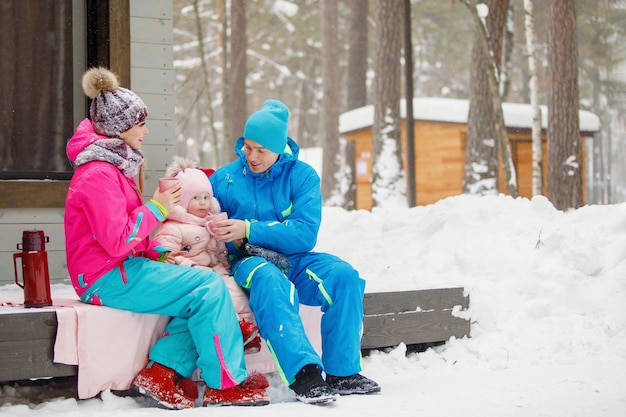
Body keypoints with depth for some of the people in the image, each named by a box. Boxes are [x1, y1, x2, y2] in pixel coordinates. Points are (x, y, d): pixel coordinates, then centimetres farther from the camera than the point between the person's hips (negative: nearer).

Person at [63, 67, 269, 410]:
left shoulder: (112, 168, 19)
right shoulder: (98, 175, -17)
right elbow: (118, 240, -24)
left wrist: (158, 251, 4)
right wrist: (156, 208, -13)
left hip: (122, 271, 11)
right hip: (109, 280, -11)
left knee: (199, 291, 0)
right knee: (208, 285, -17)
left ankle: (162, 372, -4)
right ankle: (225, 385, -11)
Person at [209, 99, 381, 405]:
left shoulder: (302, 176, 1)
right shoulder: (224, 178, 4)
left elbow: (305, 234, -12)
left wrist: (249, 230, -22)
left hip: (293, 260, 2)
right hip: (247, 263, -2)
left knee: (344, 275, -27)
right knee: (268, 280, -38)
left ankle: (343, 373, -23)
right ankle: (304, 374, -48)